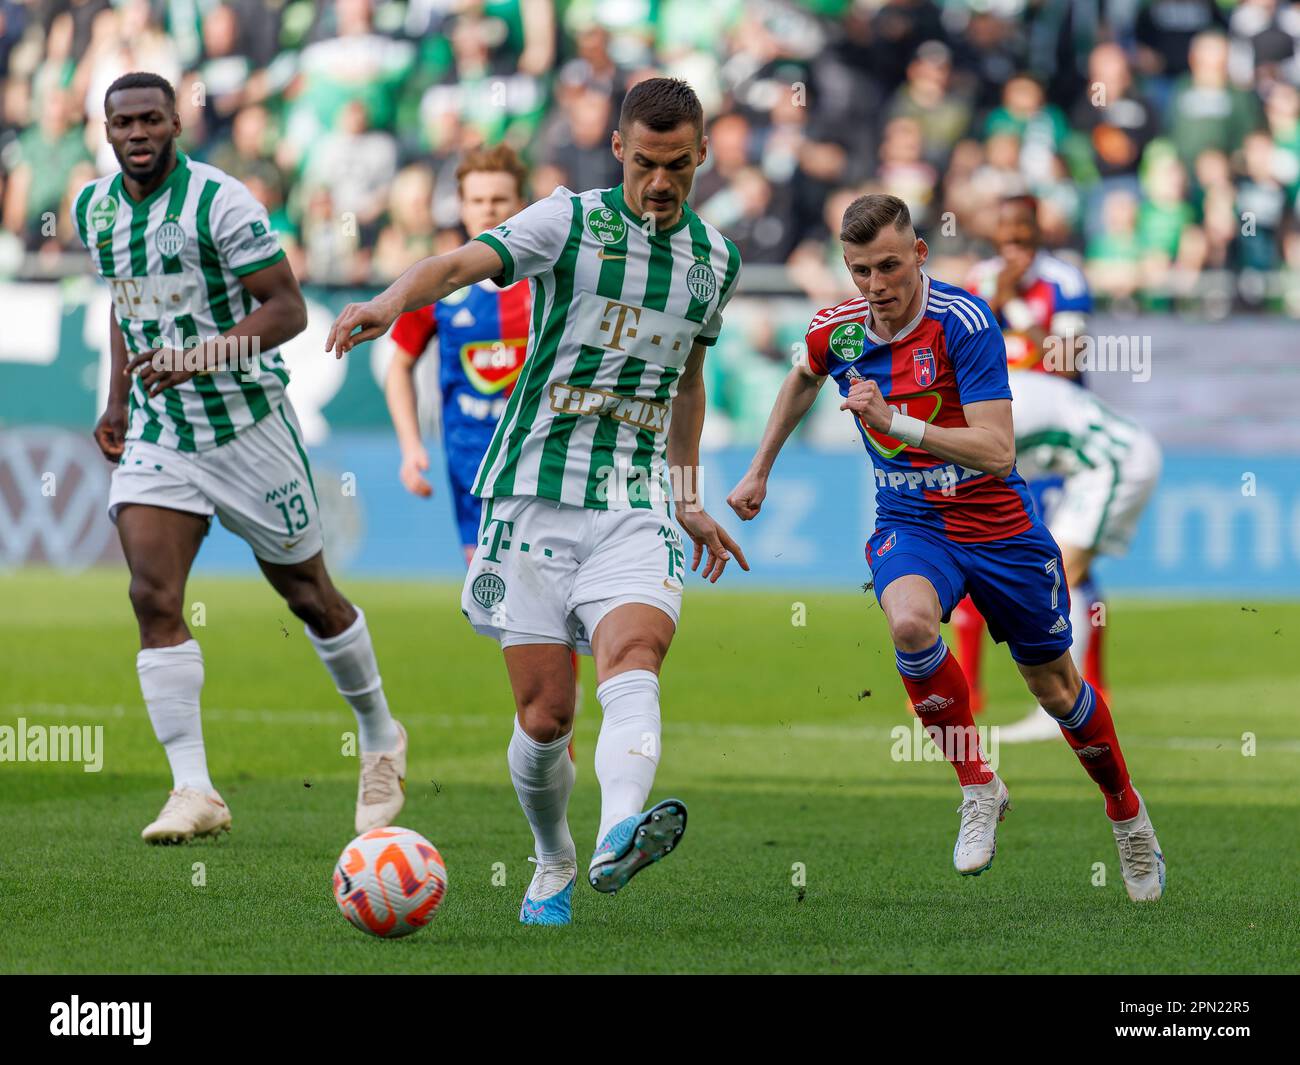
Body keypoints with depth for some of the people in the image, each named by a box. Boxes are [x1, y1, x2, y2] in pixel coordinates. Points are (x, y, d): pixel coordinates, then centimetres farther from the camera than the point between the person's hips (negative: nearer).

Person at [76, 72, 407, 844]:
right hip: (157, 432, 5)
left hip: (246, 424, -5)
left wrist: (198, 357, -30)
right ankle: (194, 792, -14)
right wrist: (117, 400, 16)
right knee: (153, 597, -13)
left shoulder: (220, 202, -16)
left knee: (310, 597, 9)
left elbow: (287, 309, -18)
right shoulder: (94, 209, 5)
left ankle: (381, 738, 33)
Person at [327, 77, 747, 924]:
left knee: (634, 653, -26)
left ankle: (620, 836, -49)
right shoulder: (570, 222, -2)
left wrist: (688, 497, 29)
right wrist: (391, 301, -40)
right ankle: (554, 867, 23)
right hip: (535, 495, -2)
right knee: (546, 711, -3)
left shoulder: (716, 259, 13)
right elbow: (466, 262, -20)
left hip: (636, 504, 2)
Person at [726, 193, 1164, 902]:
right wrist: (759, 470, 24)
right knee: (909, 623, -32)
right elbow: (803, 379, 21)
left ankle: (1127, 813, 40)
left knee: (1055, 687, 11)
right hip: (908, 524, 2)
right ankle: (978, 787, -13)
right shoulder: (835, 332, -6)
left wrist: (893, 420, -38)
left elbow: (997, 450, -29)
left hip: (997, 524, -2)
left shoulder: (964, 320, -22)